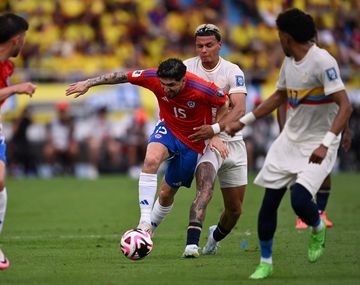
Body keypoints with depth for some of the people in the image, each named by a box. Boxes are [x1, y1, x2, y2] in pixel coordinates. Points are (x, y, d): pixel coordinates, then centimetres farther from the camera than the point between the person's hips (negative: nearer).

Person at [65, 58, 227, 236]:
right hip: (167, 128, 1)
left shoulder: (202, 89, -31)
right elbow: (122, 76, -9)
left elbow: (225, 102, -12)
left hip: (192, 142, -1)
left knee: (166, 194, 5)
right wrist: (89, 83, -4)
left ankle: (151, 226, 34)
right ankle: (145, 223, -31)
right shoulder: (154, 78, -23)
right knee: (151, 159, -32)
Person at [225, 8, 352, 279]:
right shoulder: (289, 62, 5)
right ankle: (266, 262, 20)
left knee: (299, 198, -23)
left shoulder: (322, 61, -20)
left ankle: (318, 228, 13)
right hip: (290, 139, 7)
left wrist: (325, 144, -34)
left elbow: (345, 106, -25)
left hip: (317, 144, -7)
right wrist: (243, 121, 21)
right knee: (269, 200, 3)